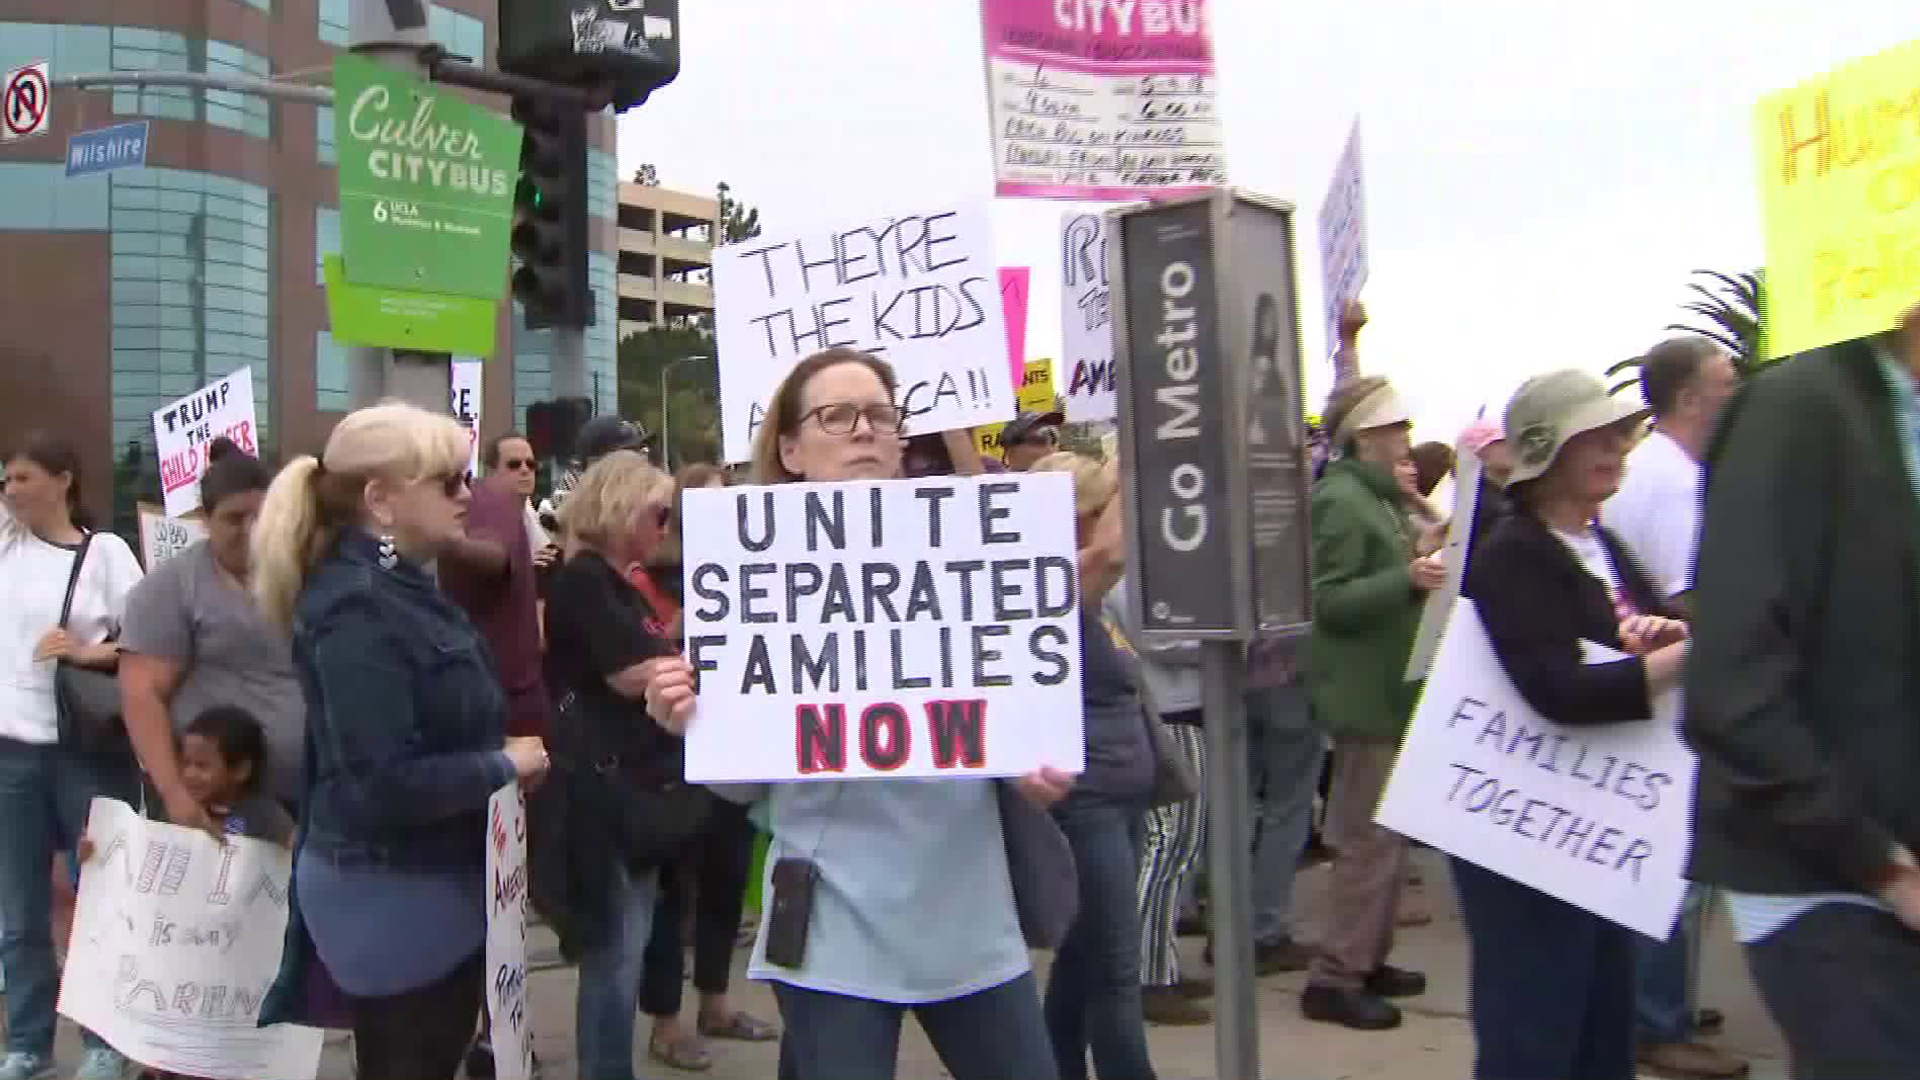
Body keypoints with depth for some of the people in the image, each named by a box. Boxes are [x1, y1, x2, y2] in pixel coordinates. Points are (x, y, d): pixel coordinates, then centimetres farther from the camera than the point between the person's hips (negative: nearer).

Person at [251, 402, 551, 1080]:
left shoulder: (400, 588, 9)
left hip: (431, 882, 10)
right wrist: (504, 765, -16)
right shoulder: (357, 609, -22)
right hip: (390, 892, -10)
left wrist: (505, 754, 4)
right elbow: (386, 785, -29)